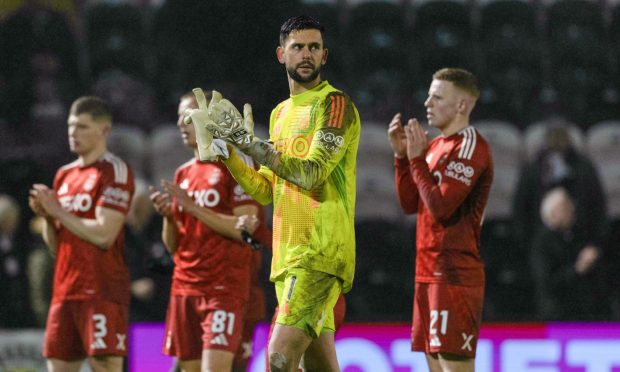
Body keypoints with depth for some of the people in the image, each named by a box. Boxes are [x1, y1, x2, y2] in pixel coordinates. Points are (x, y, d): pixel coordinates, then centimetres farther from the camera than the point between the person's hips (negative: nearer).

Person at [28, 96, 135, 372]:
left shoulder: (115, 171, -7)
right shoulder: (64, 175, 17)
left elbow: (103, 235, -17)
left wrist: (58, 212, -9)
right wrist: (46, 216, 0)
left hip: (103, 292, -8)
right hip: (65, 290, 8)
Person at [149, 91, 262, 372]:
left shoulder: (237, 164, -4)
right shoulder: (184, 174, 17)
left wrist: (191, 206, -15)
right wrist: (167, 215, -2)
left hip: (223, 288, -7)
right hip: (184, 286, 7)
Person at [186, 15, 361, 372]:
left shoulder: (335, 104, -6)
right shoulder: (281, 113, 20)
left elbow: (312, 173, -18)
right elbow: (266, 190, 20)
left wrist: (248, 141, -19)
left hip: (319, 252, -9)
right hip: (289, 255, 9)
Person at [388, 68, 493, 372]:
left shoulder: (470, 147, -12)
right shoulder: (437, 146, 17)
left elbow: (441, 207, -19)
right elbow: (410, 204, 15)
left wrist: (417, 158, -13)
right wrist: (402, 155, 6)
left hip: (454, 275, -10)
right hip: (429, 272, 10)